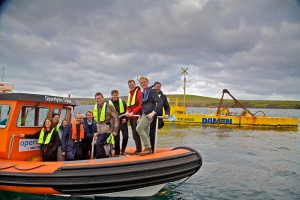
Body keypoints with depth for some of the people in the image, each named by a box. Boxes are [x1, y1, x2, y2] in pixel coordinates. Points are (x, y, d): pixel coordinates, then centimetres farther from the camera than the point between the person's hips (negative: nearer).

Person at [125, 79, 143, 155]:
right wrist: (127, 111, -1)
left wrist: (133, 112, -21)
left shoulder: (139, 92, -6)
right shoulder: (130, 94, 20)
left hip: (136, 116, -8)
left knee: (135, 133, -11)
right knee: (134, 134, 10)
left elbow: (140, 105, -15)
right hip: (131, 116, 8)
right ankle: (138, 149, 16)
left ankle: (138, 150, -5)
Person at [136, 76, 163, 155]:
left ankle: (148, 148, -16)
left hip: (148, 114, -8)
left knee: (139, 128, -20)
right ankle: (147, 149, 13)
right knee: (146, 134, 7)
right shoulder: (143, 93, 18)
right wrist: (140, 117, 16)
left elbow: (160, 102, -14)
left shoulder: (151, 91, -5)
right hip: (143, 115, 8)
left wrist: (153, 112, -20)